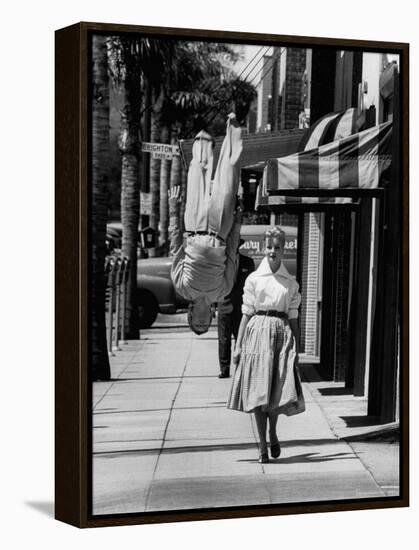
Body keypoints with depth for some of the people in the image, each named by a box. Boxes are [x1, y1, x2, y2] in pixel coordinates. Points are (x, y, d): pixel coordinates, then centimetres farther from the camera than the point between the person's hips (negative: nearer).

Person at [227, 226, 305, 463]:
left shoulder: (291, 283, 8)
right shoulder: (254, 279, 5)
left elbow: (293, 318, 10)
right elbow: (247, 313, 4)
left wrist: (296, 348, 6)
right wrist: (238, 345, 0)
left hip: (282, 336, 1)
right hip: (257, 333, -1)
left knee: (280, 391, -3)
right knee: (258, 392, 0)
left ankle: (272, 432, 27)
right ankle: (263, 446, 13)